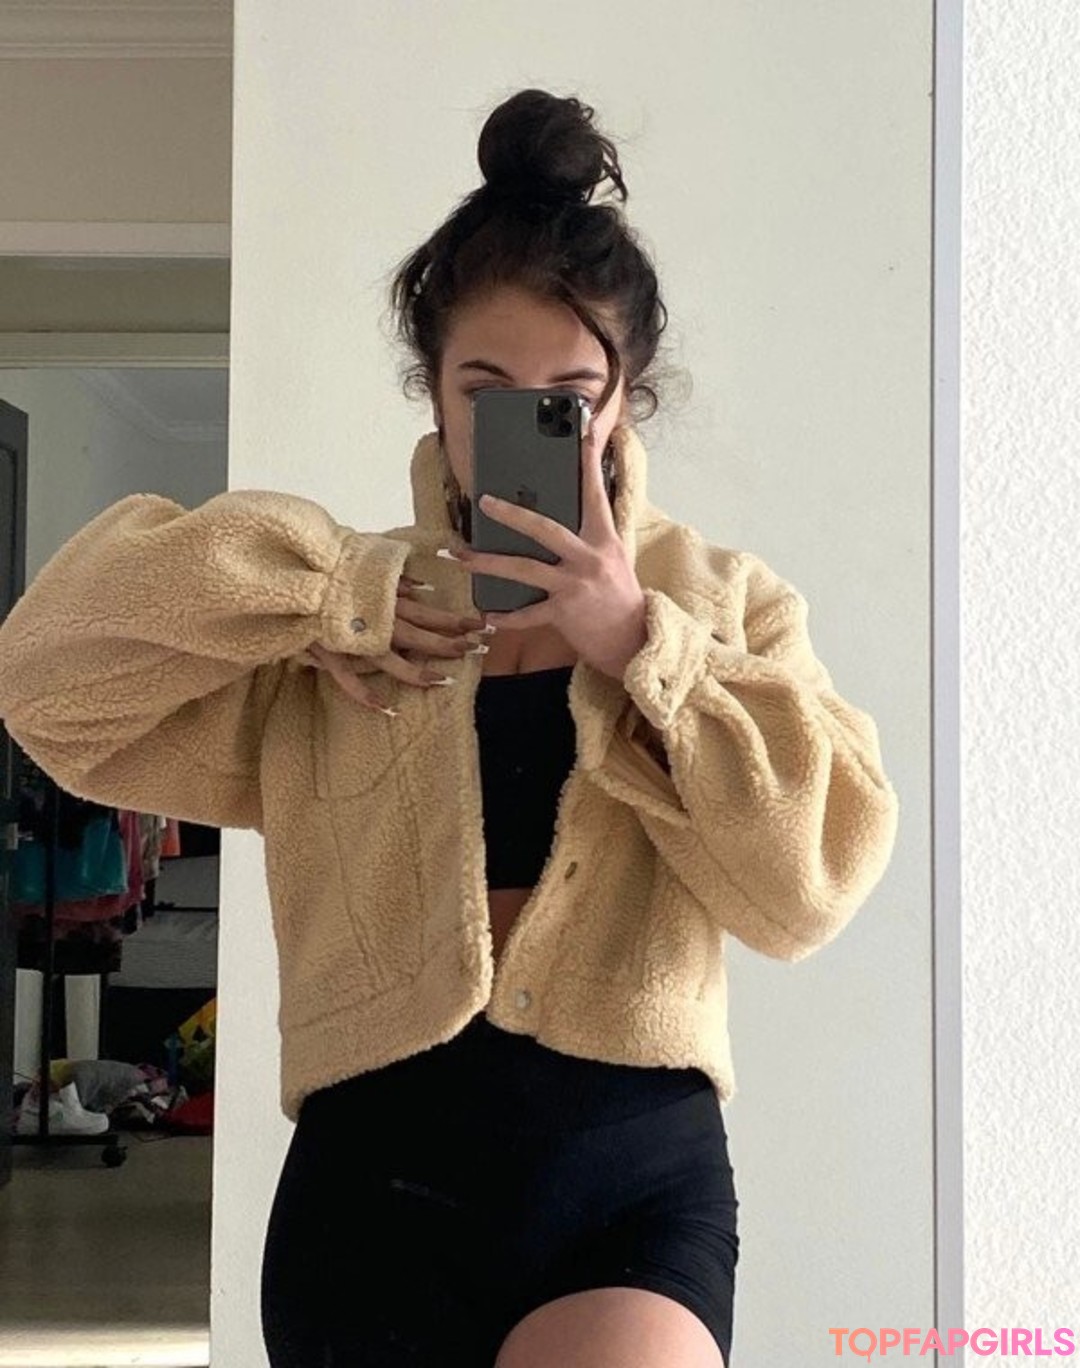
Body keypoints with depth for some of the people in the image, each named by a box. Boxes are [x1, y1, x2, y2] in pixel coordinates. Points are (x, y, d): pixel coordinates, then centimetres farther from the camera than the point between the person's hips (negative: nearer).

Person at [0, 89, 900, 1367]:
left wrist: (640, 645, -12)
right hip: (384, 1167, 1)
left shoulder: (727, 603, 8)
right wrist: (329, 592, -5)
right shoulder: (347, 619, 9)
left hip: (639, 1171, -1)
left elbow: (813, 877, -3)